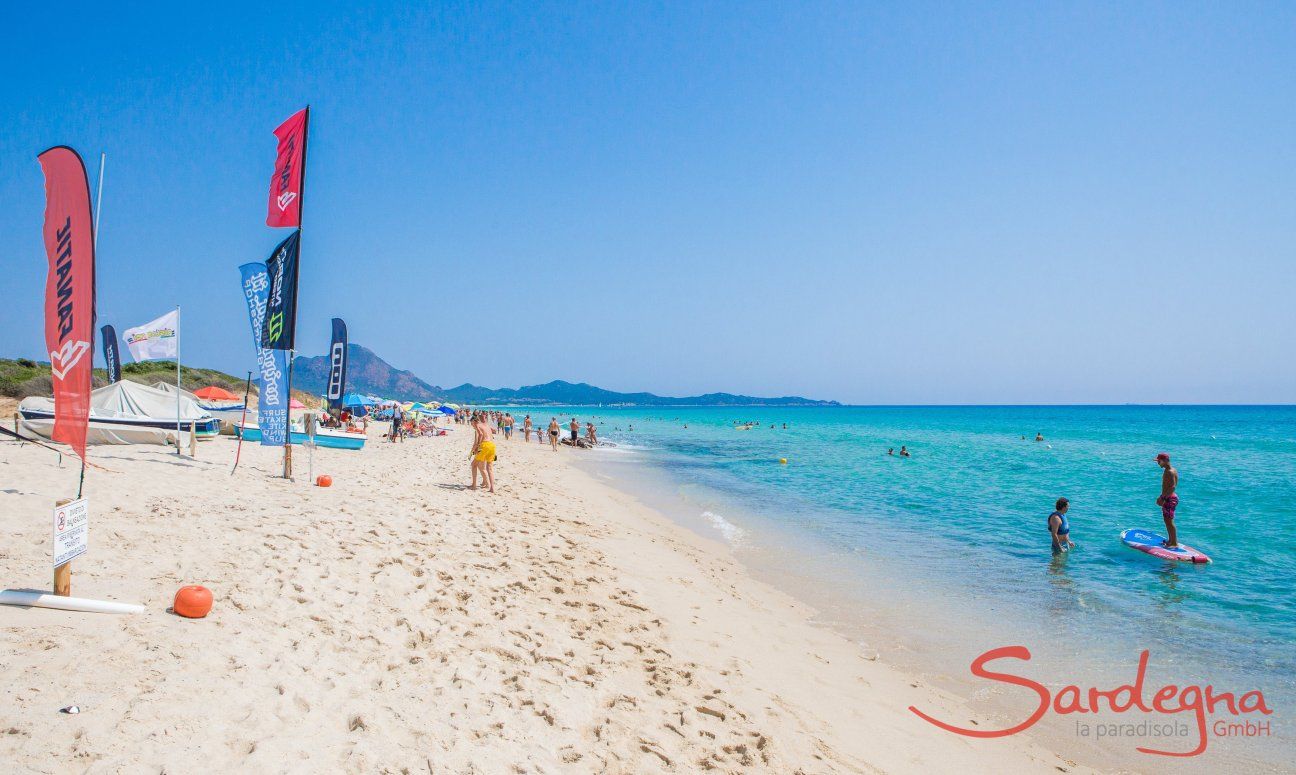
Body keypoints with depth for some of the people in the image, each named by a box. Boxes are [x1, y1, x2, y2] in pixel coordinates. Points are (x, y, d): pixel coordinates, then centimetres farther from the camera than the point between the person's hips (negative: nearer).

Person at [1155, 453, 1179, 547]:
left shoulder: (1170, 472, -18)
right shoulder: (1167, 470, 13)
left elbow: (1172, 487, -25)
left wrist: (1163, 498, -25)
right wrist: (1162, 497, 17)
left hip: (1170, 498, -10)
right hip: (1168, 498, 10)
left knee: (1169, 521, -7)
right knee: (1167, 520, 18)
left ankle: (1174, 543, -3)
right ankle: (1171, 540, 27)